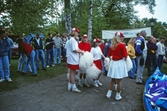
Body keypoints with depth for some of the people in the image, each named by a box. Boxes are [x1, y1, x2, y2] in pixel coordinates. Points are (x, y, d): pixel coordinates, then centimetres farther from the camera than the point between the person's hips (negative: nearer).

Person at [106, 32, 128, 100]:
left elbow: (109, 55, 9)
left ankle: (109, 94, 21)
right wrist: (124, 58, 7)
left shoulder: (112, 45, 2)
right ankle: (118, 96, 15)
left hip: (113, 63, 5)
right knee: (119, 81, 6)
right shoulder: (122, 45, -13)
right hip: (120, 63, -5)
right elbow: (125, 56, -13)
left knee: (112, 80, 17)